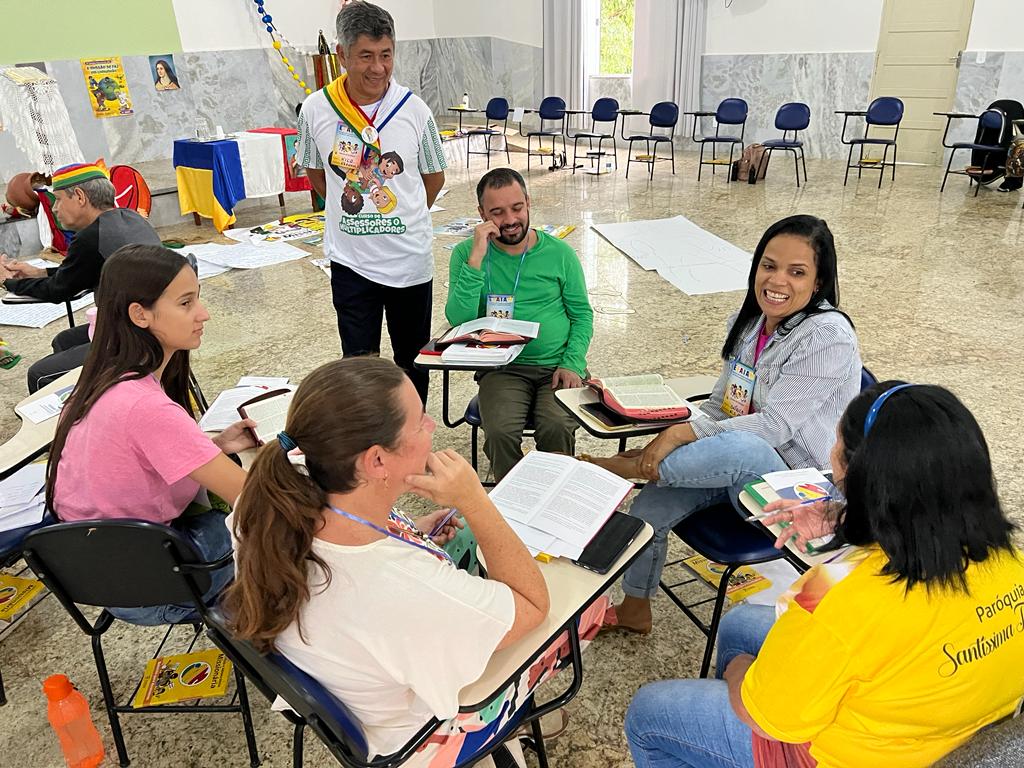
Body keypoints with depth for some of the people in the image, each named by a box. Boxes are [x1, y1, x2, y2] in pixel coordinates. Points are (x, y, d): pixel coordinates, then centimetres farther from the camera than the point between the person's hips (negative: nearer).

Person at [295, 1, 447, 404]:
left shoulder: (414, 109, -7)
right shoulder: (316, 110, -6)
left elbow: (434, 177, 6)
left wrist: (403, 216, 9)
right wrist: (350, 211, 8)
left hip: (411, 260, 0)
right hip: (350, 261, 0)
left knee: (412, 361, 14)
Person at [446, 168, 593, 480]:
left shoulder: (559, 253, 5)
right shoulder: (466, 253, 2)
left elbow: (582, 314, 10)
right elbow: (459, 320, -11)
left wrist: (573, 363, -6)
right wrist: (476, 260, -19)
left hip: (557, 365, 1)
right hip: (502, 369, 0)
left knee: (557, 428, -28)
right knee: (500, 432, -28)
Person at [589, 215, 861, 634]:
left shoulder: (829, 336, -19)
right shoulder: (749, 320, 4)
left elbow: (775, 426, -24)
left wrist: (682, 434, -24)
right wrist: (669, 442, -7)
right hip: (739, 471, 7)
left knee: (739, 448, -39)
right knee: (650, 506, -10)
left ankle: (626, 467, -16)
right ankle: (633, 609, 15)